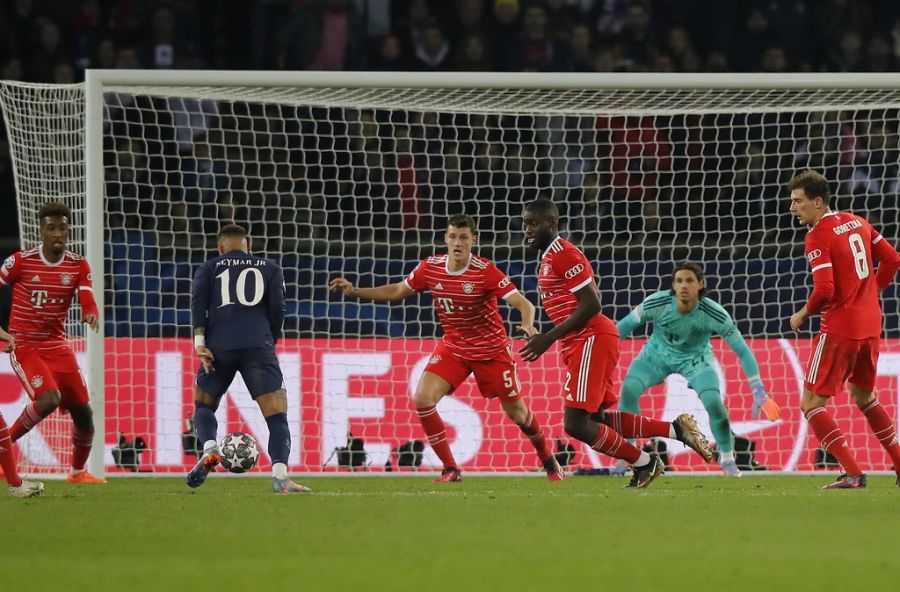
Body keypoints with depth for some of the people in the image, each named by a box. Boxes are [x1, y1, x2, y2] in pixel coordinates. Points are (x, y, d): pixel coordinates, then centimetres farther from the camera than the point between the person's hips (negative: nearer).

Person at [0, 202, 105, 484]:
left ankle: (78, 471, 24)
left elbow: (88, 301, -8)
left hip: (57, 345, 5)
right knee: (48, 399, -27)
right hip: (24, 345, -5)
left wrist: (92, 314, -32)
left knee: (82, 409, 2)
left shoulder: (78, 265, 1)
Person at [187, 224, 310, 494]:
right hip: (258, 346, -1)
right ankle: (280, 476, -22)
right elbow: (277, 307, 8)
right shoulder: (269, 268, 20)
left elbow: (198, 301, 2)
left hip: (219, 347, 1)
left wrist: (199, 342, -4)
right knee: (277, 415, -3)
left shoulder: (209, 268, 19)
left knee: (204, 405, 21)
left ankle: (209, 450, -7)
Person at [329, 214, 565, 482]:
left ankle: (547, 458, 38)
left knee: (516, 412, 7)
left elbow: (523, 304, -27)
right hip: (453, 347, 4)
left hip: (491, 350, -4)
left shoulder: (485, 271, -22)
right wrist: (355, 291, 3)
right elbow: (397, 291, 9)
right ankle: (450, 469, -4)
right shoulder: (430, 268, -9)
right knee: (422, 399, -17)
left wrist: (528, 324, -49)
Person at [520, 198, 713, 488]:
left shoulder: (563, 255, -13)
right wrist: (544, 338, 16)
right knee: (596, 418, 13)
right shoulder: (550, 258, 19)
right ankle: (676, 429, 17)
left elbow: (591, 305, -19)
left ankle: (643, 463, 4)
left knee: (576, 424, -10)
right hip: (583, 343, 11)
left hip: (592, 341, -11)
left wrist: (549, 338, -18)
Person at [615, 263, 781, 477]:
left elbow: (742, 351, -22)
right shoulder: (657, 303, -29)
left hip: (695, 360, -1)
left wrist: (759, 394, -24)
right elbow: (624, 327, -15)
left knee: (713, 401, -24)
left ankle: (727, 458, 5)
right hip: (657, 355, 1)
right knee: (629, 389, -25)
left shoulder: (714, 314, -29)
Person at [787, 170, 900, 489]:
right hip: (870, 325, 8)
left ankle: (852, 473, -12)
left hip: (840, 328, -8)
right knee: (863, 396, 26)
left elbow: (824, 290, -21)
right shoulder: (857, 222, 9)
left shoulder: (818, 236, -14)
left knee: (812, 403, -3)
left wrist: (802, 315, -5)